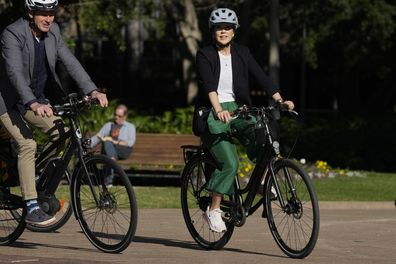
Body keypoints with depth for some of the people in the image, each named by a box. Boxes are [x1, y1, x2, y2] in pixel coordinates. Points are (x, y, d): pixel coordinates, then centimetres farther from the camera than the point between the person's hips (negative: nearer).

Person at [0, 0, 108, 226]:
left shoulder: (53, 32, -2)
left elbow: (70, 61, -6)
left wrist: (92, 90, -21)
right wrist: (33, 104, -48)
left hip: (36, 101, 7)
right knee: (28, 144, -24)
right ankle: (32, 208, -23)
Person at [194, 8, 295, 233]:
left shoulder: (242, 53, 7)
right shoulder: (205, 55, -6)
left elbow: (261, 77, -2)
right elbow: (209, 85, -21)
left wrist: (280, 100, -16)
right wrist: (219, 110, -37)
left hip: (238, 109, 4)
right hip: (214, 113, -4)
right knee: (230, 163, -19)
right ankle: (214, 210, -4)